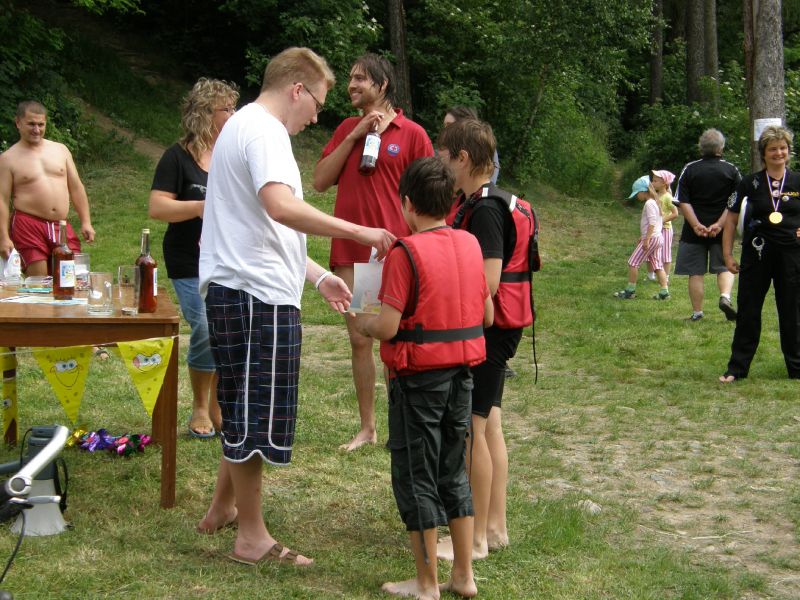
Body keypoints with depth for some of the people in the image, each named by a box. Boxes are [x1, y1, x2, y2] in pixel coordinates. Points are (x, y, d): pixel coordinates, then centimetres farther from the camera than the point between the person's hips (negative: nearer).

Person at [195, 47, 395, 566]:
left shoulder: (248, 127, 21)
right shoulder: (262, 130, -13)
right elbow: (281, 207, -31)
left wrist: (317, 276, 24)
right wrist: (360, 232, -28)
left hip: (248, 292, 11)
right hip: (255, 295, -11)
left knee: (248, 411, 21)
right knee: (254, 415, -2)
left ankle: (223, 509, 33)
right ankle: (252, 538, 7)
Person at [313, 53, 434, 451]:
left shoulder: (412, 134, -3)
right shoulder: (346, 130, 11)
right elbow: (320, 182, 2)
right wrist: (353, 136, -5)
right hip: (349, 250, 5)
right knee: (359, 339, 9)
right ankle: (367, 427, 18)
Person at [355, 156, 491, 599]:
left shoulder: (406, 253, -16)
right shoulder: (470, 245, 3)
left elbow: (387, 327, -19)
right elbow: (487, 315, 8)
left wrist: (361, 324, 1)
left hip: (419, 377, -6)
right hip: (462, 373, 6)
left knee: (416, 477, 6)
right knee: (454, 472, 17)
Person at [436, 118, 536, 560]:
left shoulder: (485, 209, -19)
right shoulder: (480, 204, 12)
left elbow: (487, 283, -24)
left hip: (487, 329, -10)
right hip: (491, 330, 10)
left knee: (472, 429, -4)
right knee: (488, 425, 15)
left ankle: (475, 538, 3)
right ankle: (495, 525, 23)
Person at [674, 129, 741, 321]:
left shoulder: (690, 170, 0)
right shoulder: (731, 170, 0)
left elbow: (682, 202, -5)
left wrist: (696, 225, -9)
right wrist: (720, 224, -9)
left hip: (694, 231, 0)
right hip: (721, 231, 0)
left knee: (695, 272, 6)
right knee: (724, 267, 13)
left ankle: (697, 312, 9)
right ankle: (725, 296, -13)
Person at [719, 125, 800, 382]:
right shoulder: (750, 183, 1)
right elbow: (731, 219, 5)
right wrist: (727, 255, 1)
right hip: (756, 255, 0)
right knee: (748, 312, 3)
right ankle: (737, 368, 10)